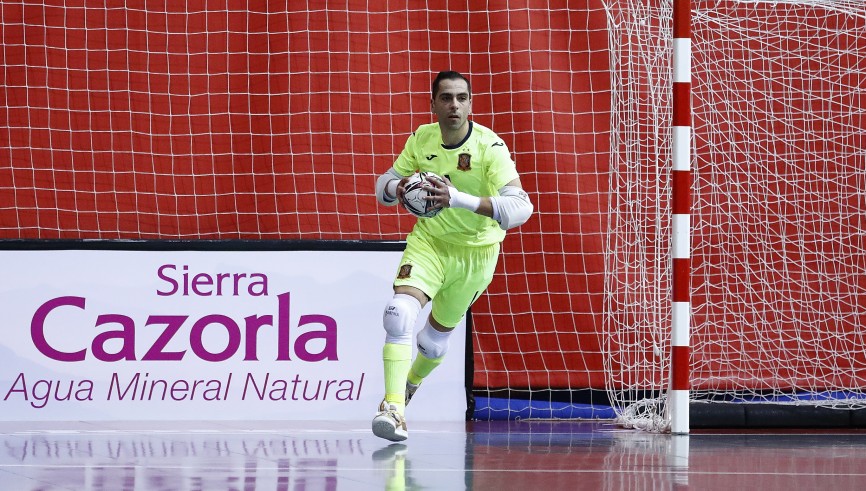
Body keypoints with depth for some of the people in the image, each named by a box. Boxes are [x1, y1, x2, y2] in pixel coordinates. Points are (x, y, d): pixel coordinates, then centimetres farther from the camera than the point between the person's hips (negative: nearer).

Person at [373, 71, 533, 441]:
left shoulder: (489, 146, -23)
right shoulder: (421, 139, -9)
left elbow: (520, 206, -35)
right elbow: (384, 184, 4)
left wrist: (460, 199, -48)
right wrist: (397, 187, -23)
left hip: (476, 251, -1)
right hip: (428, 241, 1)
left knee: (437, 333, 14)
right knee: (400, 311, -25)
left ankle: (412, 381, 47)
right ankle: (393, 406, -26)